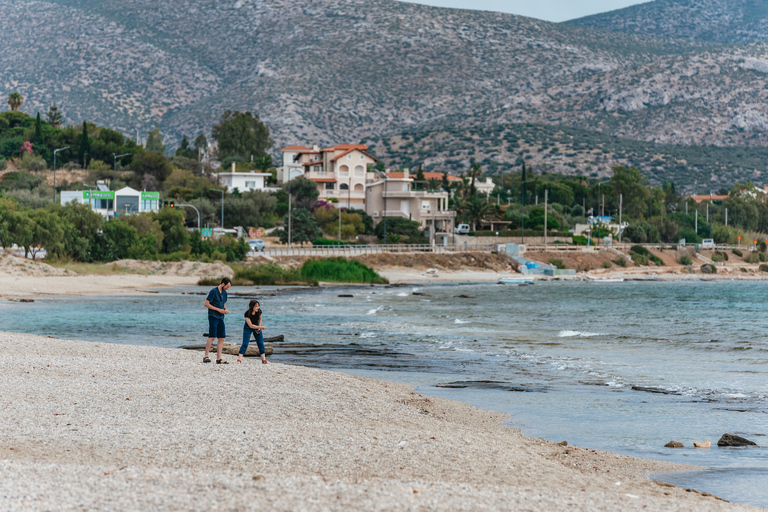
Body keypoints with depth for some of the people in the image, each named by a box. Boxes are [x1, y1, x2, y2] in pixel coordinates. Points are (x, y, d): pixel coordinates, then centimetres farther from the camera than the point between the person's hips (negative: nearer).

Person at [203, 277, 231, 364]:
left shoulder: (224, 293, 15)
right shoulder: (213, 291, -8)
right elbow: (206, 304, -11)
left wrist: (225, 309, 5)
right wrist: (218, 310, -14)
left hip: (221, 318, 7)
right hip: (213, 317, -7)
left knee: (221, 338, 2)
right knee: (212, 337, -13)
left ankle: (219, 359, 4)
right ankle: (206, 357, -10)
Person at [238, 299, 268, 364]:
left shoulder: (259, 311, -18)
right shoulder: (247, 314, -30)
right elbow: (251, 325, -28)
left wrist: (259, 327, -7)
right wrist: (261, 327, -32)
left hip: (257, 328, 4)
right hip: (248, 328, -4)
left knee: (261, 343, -2)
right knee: (245, 343, -12)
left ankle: (264, 359, 0)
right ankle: (239, 359, -11)